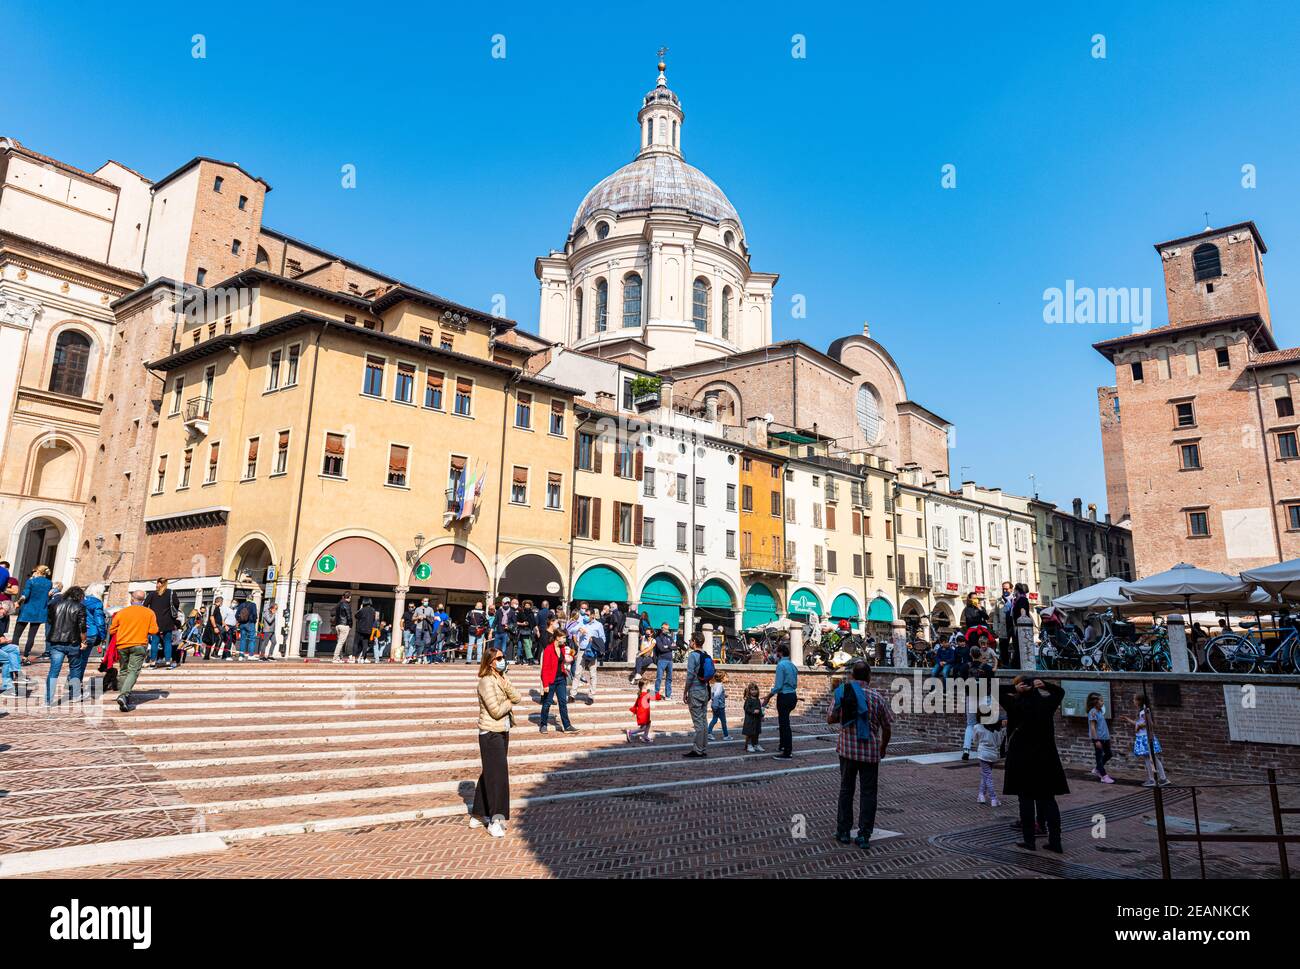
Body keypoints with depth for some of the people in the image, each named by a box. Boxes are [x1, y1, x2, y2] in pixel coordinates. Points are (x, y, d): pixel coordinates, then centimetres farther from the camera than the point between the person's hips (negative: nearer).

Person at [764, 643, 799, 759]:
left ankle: (787, 753, 2)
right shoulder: (793, 665, 11)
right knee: (784, 721, 23)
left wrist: (768, 697, -9)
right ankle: (784, 745, 32)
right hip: (793, 696, 9)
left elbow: (778, 686, -18)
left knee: (784, 724, -2)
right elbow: (795, 684, 14)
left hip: (784, 697, -9)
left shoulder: (781, 665, -14)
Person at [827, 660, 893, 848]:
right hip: (870, 751, -1)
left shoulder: (841, 693, -6)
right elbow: (887, 727, -1)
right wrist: (883, 747, 16)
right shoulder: (876, 697, -8)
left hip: (847, 749, 2)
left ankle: (843, 832, 19)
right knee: (868, 793, 7)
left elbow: (830, 719, -2)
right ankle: (864, 836, 8)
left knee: (846, 790, 15)